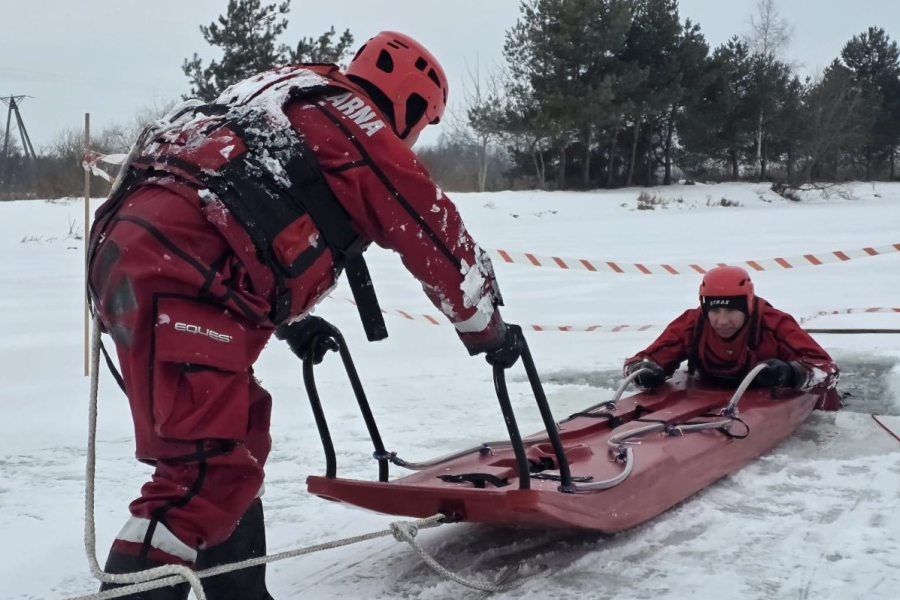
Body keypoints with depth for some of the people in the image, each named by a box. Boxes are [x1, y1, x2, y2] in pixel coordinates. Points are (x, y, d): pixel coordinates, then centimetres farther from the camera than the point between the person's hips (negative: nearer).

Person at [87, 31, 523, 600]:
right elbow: (438, 239, 10)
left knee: (235, 441, 18)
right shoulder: (364, 133, 4)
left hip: (139, 245, 10)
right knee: (212, 469, -14)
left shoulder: (289, 99, 30)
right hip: (175, 270, -10)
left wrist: (292, 320, 47)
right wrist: (489, 329, 24)